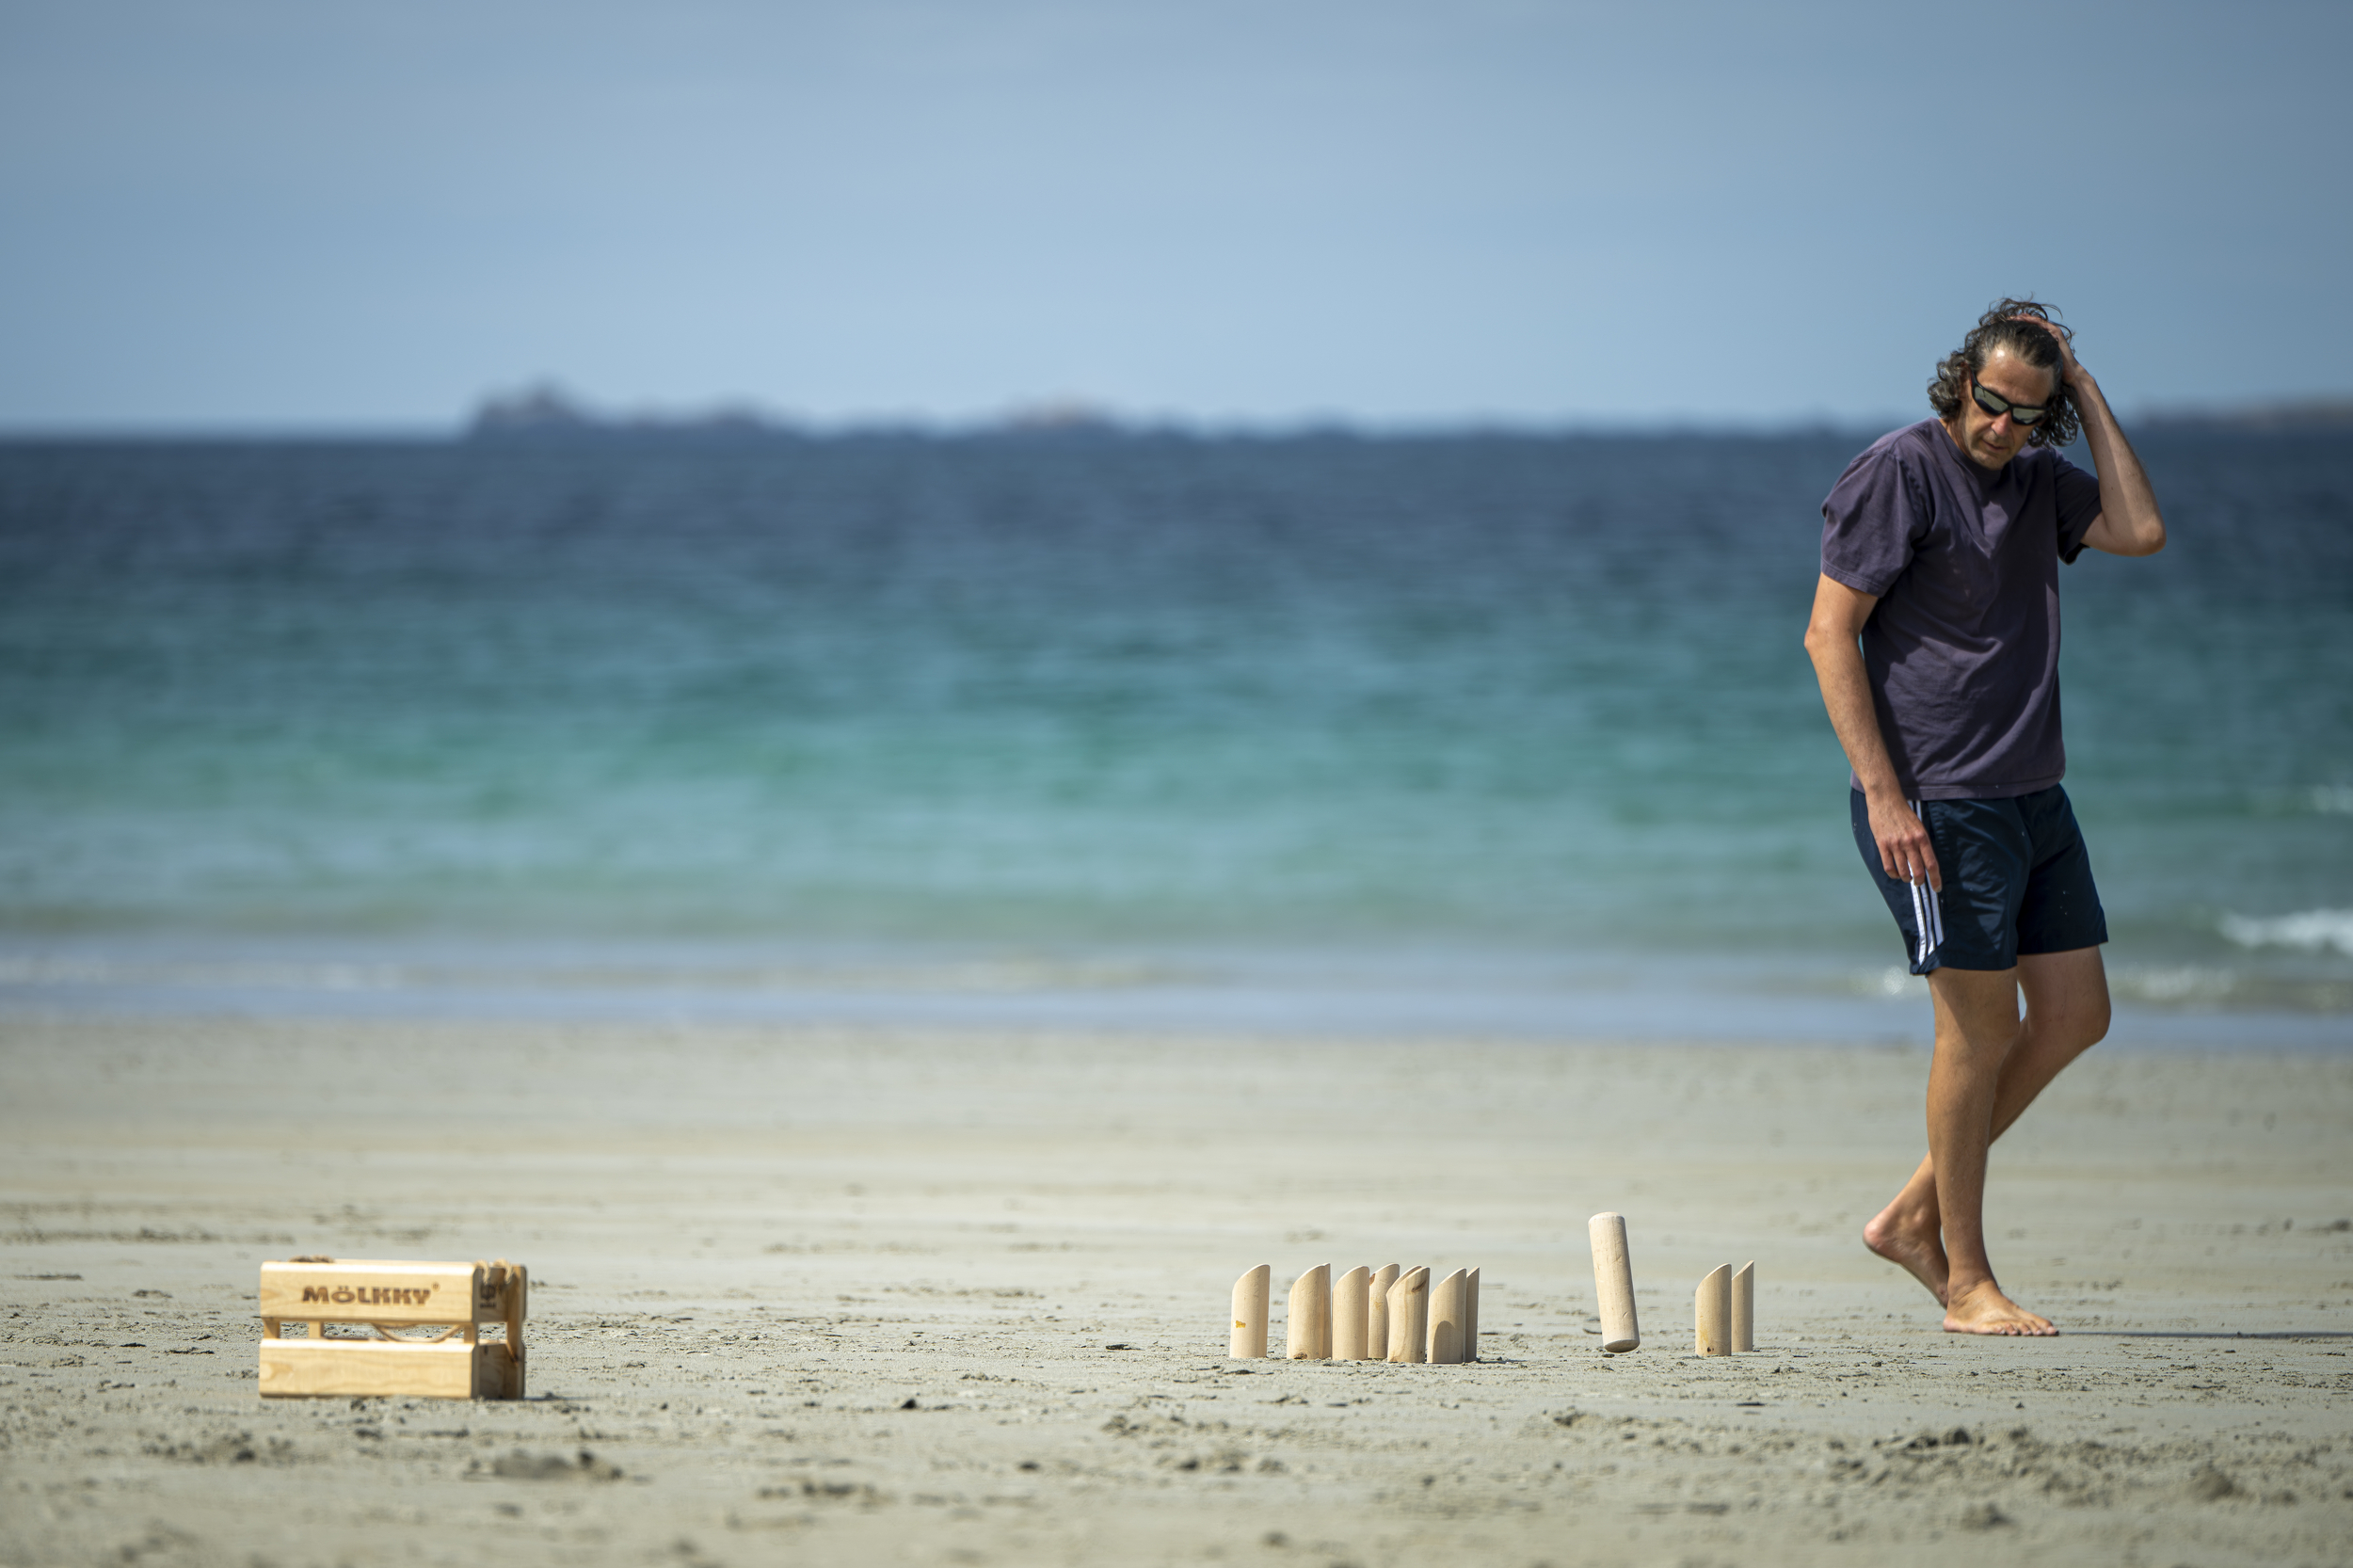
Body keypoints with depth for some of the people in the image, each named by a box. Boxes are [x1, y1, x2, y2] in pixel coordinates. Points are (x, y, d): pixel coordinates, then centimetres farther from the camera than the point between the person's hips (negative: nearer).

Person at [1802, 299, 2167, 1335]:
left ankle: (1915, 1217, 17)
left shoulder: (2038, 478, 12)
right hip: (1937, 803, -8)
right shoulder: (1901, 471, -10)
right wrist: (1884, 795, -19)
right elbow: (1829, 633, -13)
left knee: (2076, 1016, 8)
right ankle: (1967, 1285, 4)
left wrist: (2091, 401, -2)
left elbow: (2139, 532, -3)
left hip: (2034, 795, 8)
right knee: (1980, 1029, -5)